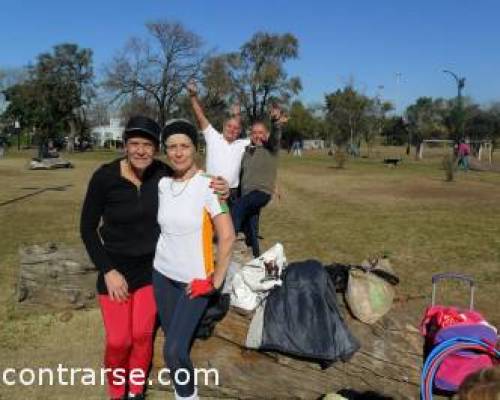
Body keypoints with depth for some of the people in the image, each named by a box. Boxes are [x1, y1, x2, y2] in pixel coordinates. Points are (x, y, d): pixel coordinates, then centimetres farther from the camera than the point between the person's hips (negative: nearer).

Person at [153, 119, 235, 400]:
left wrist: (215, 282, -15)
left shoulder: (207, 185, -18)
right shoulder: (163, 184, 0)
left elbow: (227, 237, -19)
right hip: (162, 274, 5)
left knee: (174, 350, -7)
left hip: (195, 281, -5)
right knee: (174, 341, 16)